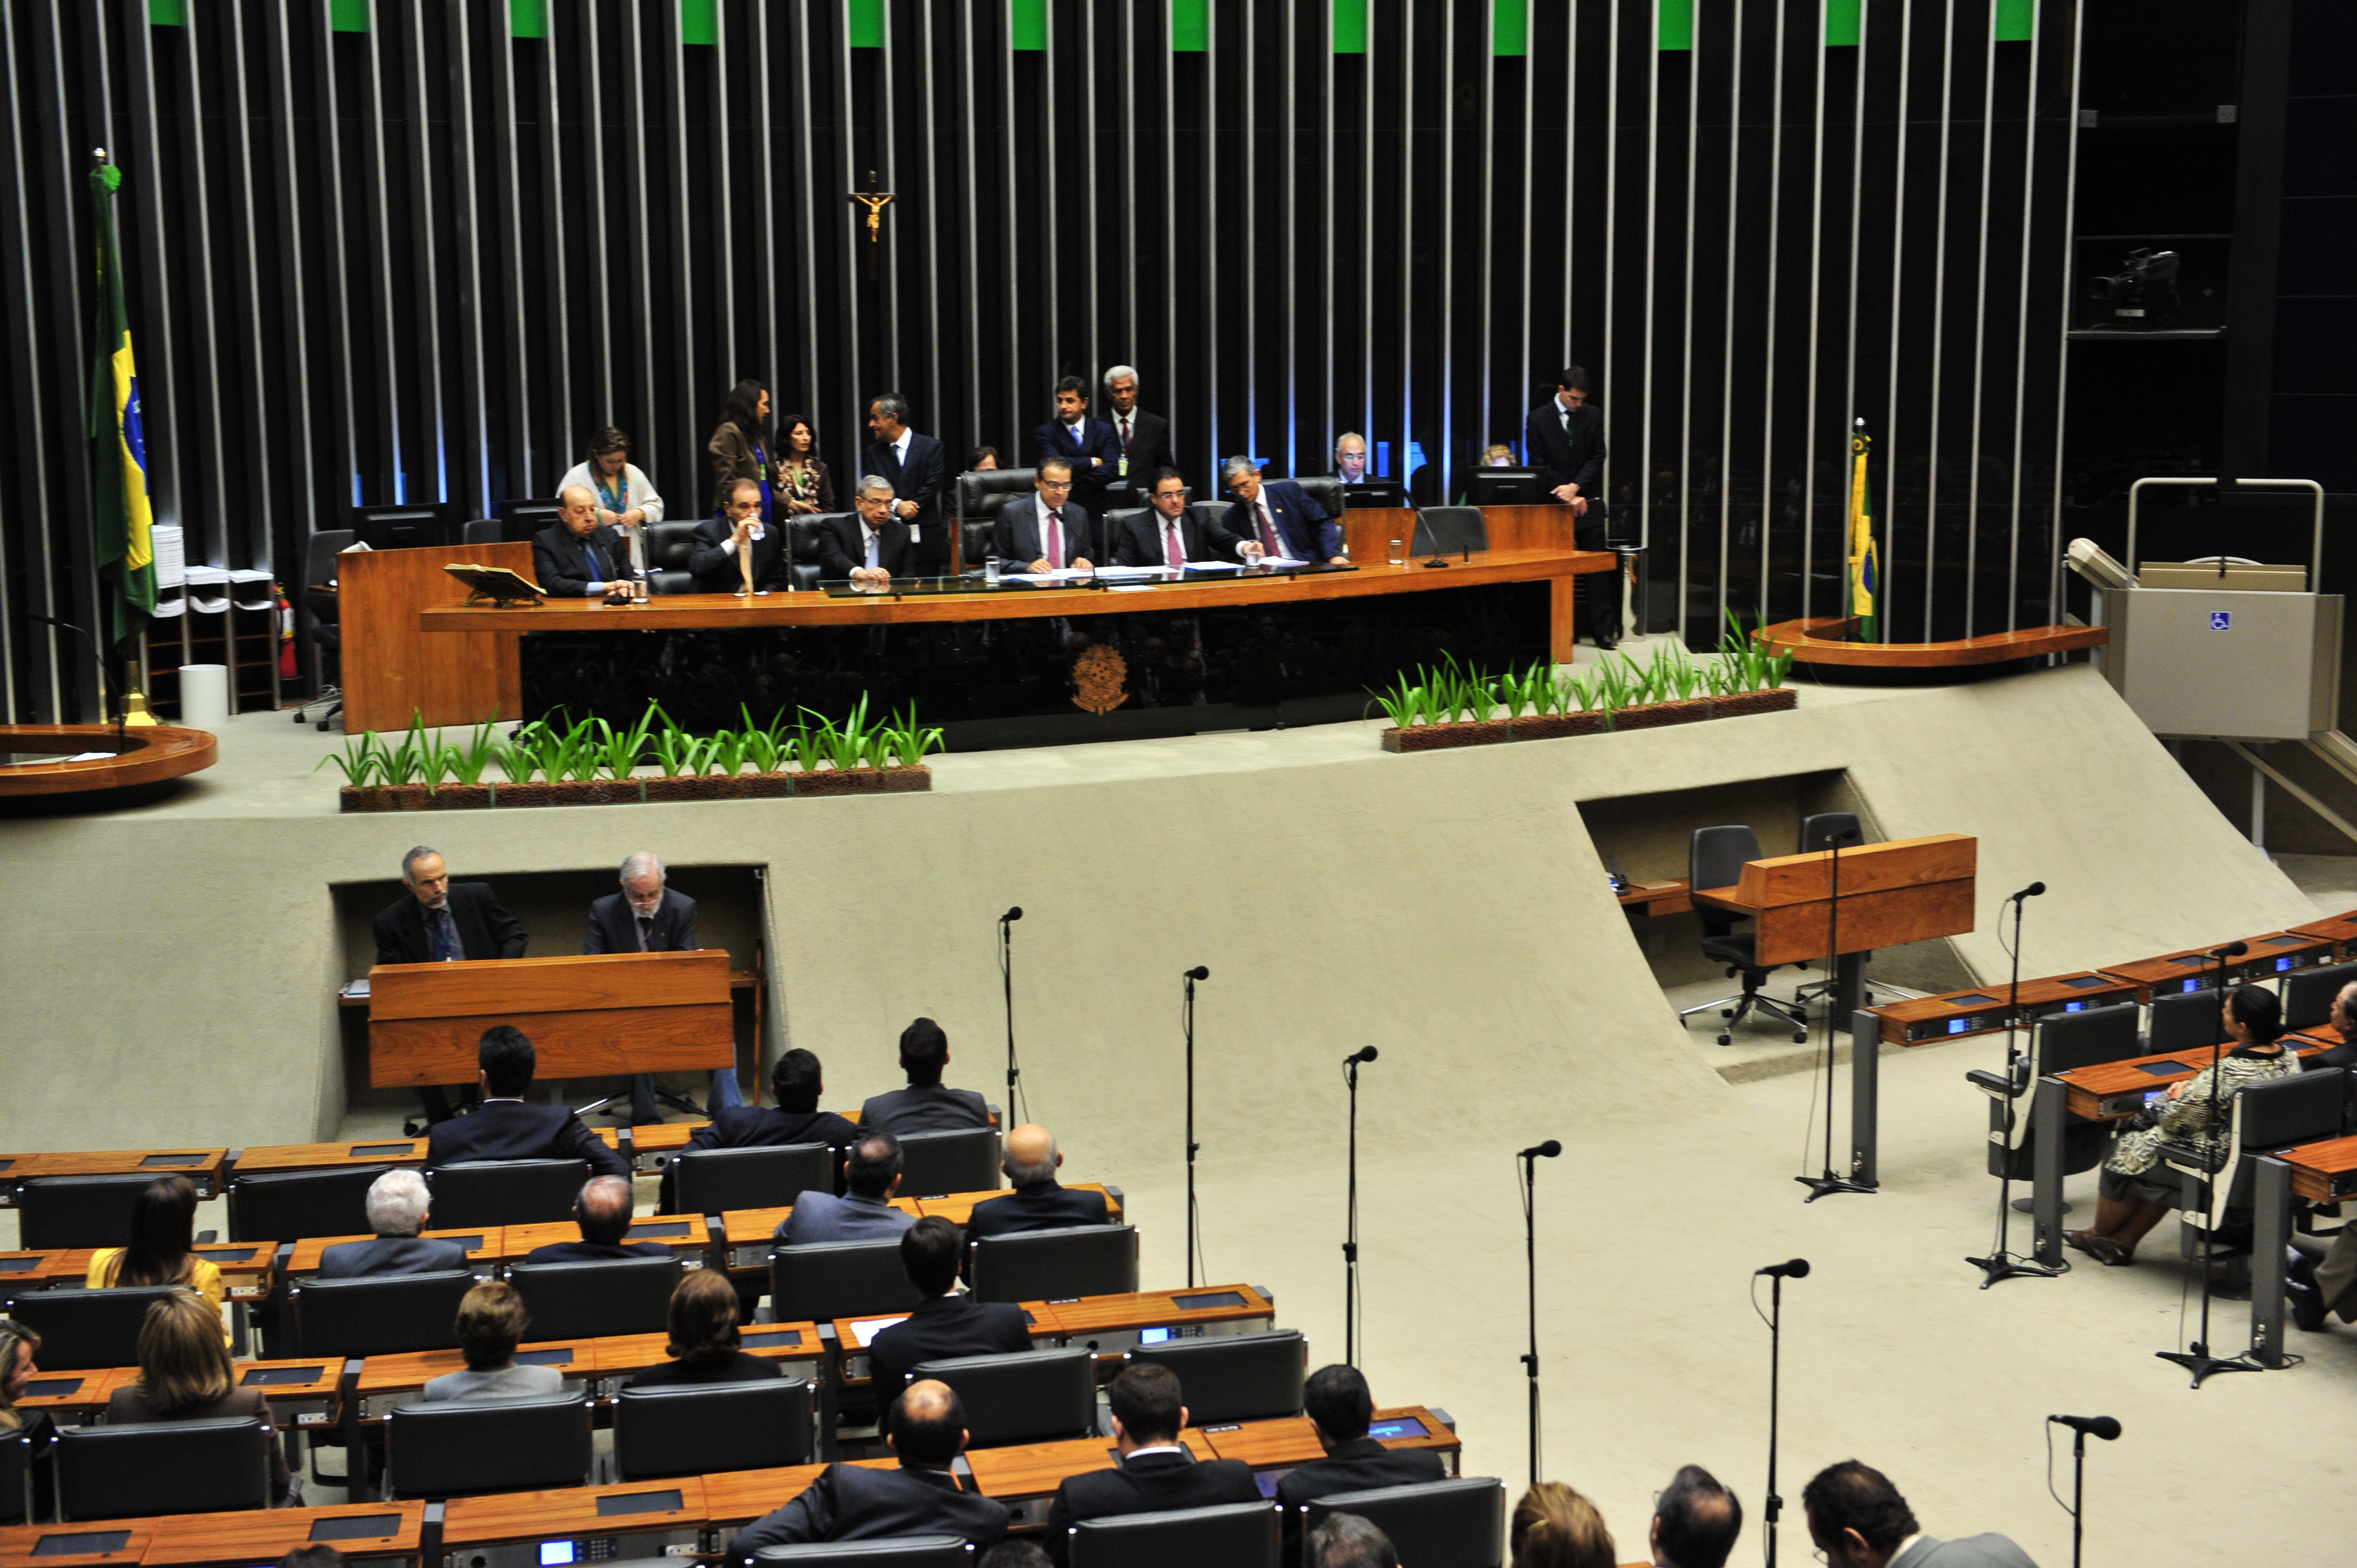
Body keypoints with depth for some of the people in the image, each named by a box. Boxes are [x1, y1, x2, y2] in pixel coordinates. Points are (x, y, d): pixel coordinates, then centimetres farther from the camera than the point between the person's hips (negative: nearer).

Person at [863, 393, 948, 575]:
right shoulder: (873, 453, 14)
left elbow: (932, 486, -5)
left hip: (925, 539, -2)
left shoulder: (931, 447, 3)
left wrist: (908, 507, -14)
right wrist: (897, 506, -15)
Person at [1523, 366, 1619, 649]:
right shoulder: (1538, 419, 0)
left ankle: (1603, 630, 1)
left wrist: (1576, 487, -11)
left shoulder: (1593, 416, 6)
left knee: (1597, 568, -1)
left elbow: (1597, 458, 4)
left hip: (1588, 502, 2)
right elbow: (1539, 466, -3)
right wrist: (1567, 497, -10)